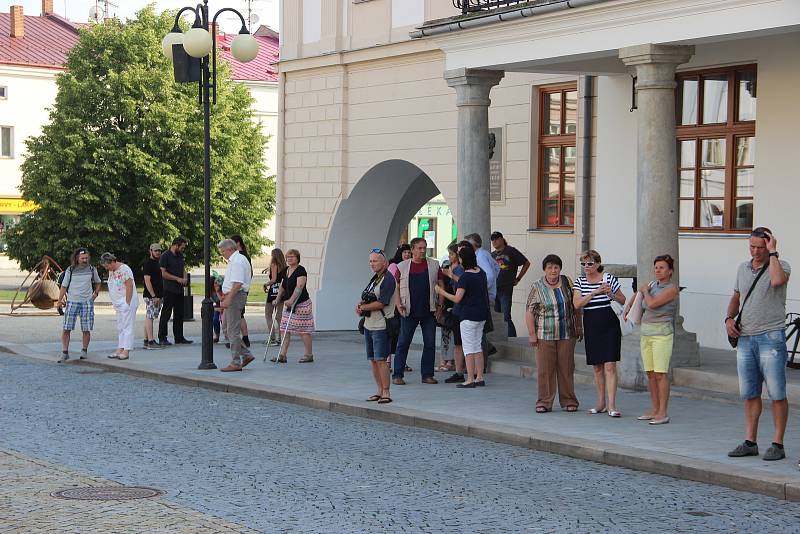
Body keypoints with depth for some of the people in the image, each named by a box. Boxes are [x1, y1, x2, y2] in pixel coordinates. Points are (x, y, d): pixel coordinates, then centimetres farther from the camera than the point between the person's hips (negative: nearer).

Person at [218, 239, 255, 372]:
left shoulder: (237, 261, -15)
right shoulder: (236, 260, 19)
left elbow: (237, 283, -24)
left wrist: (227, 300, -24)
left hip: (235, 296, -11)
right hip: (233, 297, 11)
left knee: (233, 331, -8)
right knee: (228, 329, 14)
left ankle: (235, 363, -5)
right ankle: (246, 355, 15)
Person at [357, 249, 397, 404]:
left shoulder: (388, 279, -12)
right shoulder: (374, 278, 17)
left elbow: (381, 303, -19)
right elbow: (365, 298, 19)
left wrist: (363, 307, -9)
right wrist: (360, 304, -4)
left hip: (381, 326, -9)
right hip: (369, 325, 9)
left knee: (381, 360, -10)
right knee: (373, 360, 11)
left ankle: (386, 393, -7)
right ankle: (379, 391, 19)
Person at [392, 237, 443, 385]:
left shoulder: (434, 265, 5)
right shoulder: (402, 267, 2)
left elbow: (440, 285, 9)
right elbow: (396, 288, 7)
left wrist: (440, 305, 0)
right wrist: (399, 305, -6)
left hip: (429, 311, 1)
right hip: (409, 312, -1)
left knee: (430, 344, 4)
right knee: (403, 343, 0)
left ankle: (427, 374, 12)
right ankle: (397, 375, 6)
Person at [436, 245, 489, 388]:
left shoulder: (465, 277, -19)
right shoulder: (481, 273, 5)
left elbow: (457, 298, -21)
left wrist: (441, 292, -9)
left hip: (468, 316, -8)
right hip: (482, 315, 8)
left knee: (469, 348, -3)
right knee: (477, 347, 14)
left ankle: (470, 380, -2)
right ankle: (480, 377, 15)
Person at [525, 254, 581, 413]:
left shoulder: (567, 282, 7)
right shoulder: (537, 287, -1)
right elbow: (529, 311, -3)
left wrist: (579, 326, 14)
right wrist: (532, 334, -8)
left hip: (567, 334, 2)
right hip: (545, 335, -2)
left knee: (566, 368, 5)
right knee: (544, 369, -1)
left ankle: (568, 401, 14)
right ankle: (545, 402, 6)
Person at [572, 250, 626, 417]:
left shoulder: (609, 279, -2)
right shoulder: (580, 282, 6)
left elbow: (623, 301, 8)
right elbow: (577, 304, -8)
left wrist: (611, 294, -11)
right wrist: (594, 292, -15)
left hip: (609, 326, -3)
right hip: (591, 326, 3)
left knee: (610, 366, -10)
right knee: (597, 367, 11)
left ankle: (611, 405, -12)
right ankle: (600, 403, 20)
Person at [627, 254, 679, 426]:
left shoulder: (672, 289, -9)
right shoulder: (652, 285, 12)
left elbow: (652, 303, -17)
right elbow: (639, 292, 33)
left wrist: (645, 291, 0)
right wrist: (629, 306, 28)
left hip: (661, 334, -7)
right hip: (645, 333, 7)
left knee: (661, 374, -9)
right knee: (650, 373, 8)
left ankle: (663, 413, -7)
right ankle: (655, 410, 14)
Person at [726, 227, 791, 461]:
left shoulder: (781, 265, -4)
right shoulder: (743, 269, 14)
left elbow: (777, 280, -28)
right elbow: (736, 297, 26)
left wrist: (772, 252, -17)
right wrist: (729, 319, 8)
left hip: (771, 337, -6)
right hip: (745, 339, 6)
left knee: (776, 393, -5)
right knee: (749, 393, 9)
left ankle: (778, 444, -1)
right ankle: (750, 442, 15)